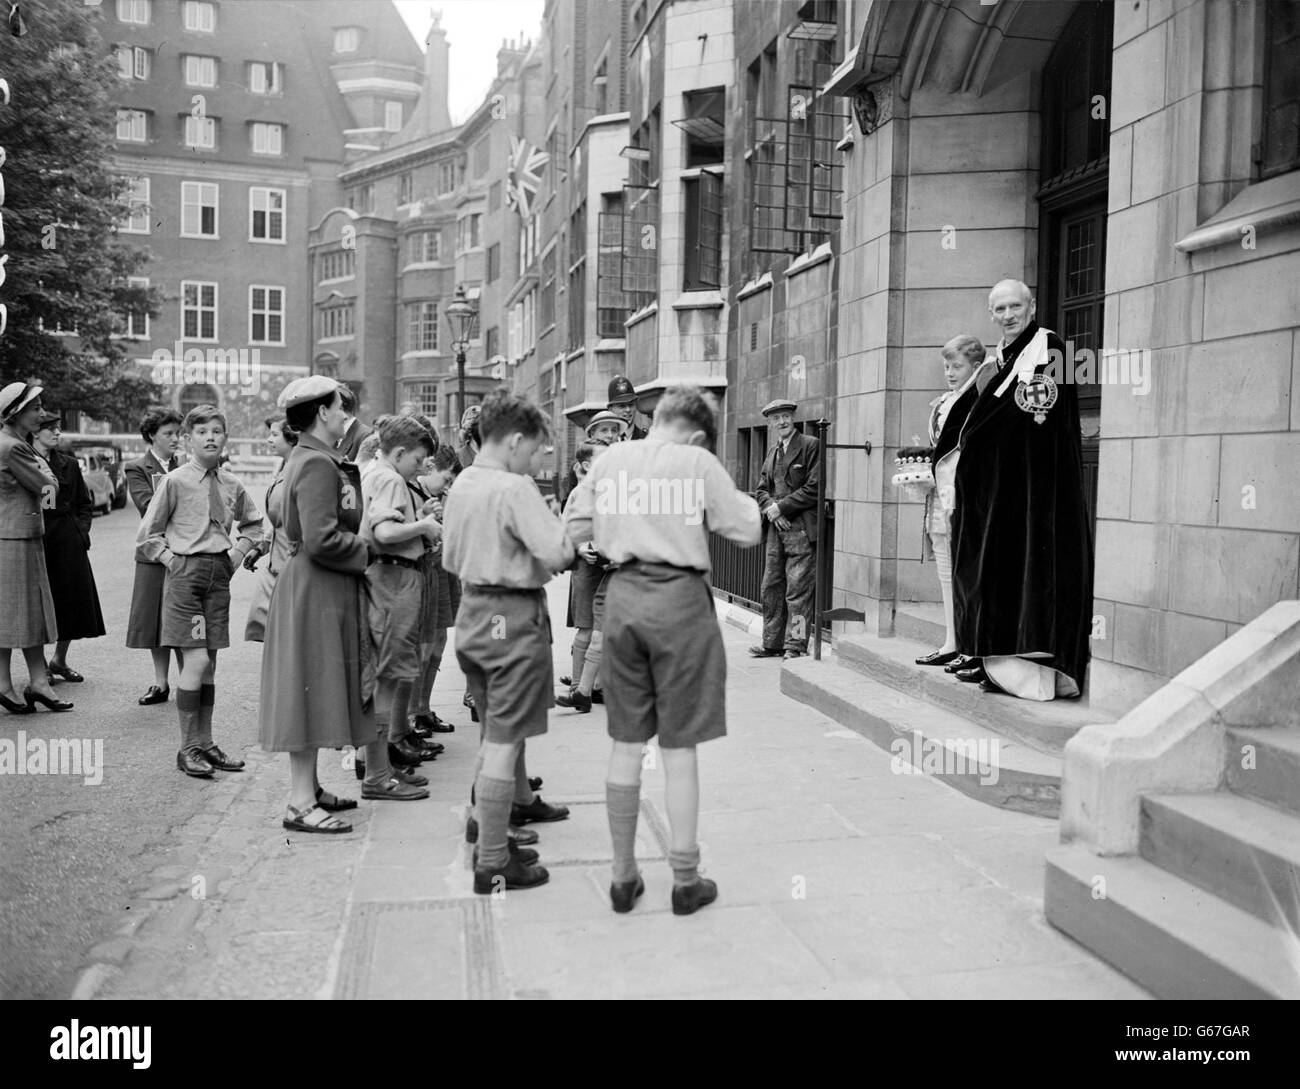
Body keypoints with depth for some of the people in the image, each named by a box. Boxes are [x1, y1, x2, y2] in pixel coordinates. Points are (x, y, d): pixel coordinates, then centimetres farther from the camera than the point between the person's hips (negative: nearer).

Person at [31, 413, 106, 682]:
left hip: (70, 542, 4)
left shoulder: (69, 465, 11)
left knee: (73, 600, 6)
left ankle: (59, 659, 22)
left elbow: (85, 504, 17)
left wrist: (82, 530, 4)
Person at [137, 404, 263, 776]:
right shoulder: (175, 481, -7)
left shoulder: (231, 484, 5)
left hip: (219, 574, 4)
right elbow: (147, 535, 1)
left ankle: (205, 744, 17)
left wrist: (238, 553, 10)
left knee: (209, 662, 9)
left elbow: (253, 523, 23)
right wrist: (172, 560, -6)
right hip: (185, 572, -4)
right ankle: (188, 748, 2)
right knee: (196, 660, -9)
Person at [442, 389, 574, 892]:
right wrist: (570, 538, -4)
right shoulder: (515, 488, -18)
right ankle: (493, 864, 2)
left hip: (472, 610, 9)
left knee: (498, 729, 23)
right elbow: (558, 553, -25)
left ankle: (519, 802, 44)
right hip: (514, 615, -9)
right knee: (504, 740, -4)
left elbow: (451, 559, 15)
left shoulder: (460, 485, 8)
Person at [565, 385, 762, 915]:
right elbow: (746, 531, -3)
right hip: (680, 598, -4)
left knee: (626, 745, 12)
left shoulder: (611, 459, 6)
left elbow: (576, 528, 10)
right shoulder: (697, 462, -6)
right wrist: (737, 498, 15)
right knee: (679, 747, 5)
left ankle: (624, 876, 21)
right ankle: (685, 880, 15)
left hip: (625, 596, 4)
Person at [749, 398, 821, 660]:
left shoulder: (810, 446, -4)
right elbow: (761, 489, 19)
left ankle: (796, 645, 1)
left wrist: (781, 507, -11)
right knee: (771, 588, 9)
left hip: (801, 528, -7)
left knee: (798, 589, -5)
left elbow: (814, 488, -11)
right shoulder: (772, 452, 19)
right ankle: (772, 643, 18)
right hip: (775, 528, 7)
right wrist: (770, 508, -2)